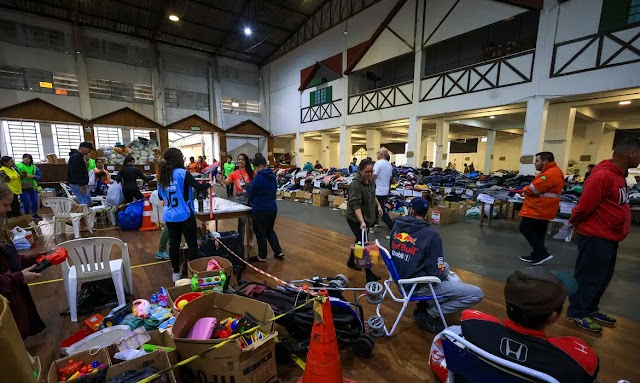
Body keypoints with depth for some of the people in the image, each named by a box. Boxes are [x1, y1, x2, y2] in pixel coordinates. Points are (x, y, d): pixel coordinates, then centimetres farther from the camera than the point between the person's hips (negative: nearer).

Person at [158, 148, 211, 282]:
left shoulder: (162, 176, 7)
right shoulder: (182, 173, -13)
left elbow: (160, 196, 17)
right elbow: (199, 187, -20)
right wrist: (209, 184, -2)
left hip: (169, 216, 6)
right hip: (185, 215, -6)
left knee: (174, 244, 13)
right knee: (192, 244, 7)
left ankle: (176, 273, 24)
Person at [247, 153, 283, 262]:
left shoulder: (258, 177, -19)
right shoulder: (272, 176, 5)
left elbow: (250, 193, -10)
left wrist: (247, 188, 11)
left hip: (260, 209, -8)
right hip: (272, 208, 8)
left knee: (260, 233, 8)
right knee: (270, 230, 22)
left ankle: (262, 256, 20)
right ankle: (278, 252, 22)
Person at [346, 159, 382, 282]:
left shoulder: (370, 179, -1)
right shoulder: (355, 184, -25)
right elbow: (356, 205, -30)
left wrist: (378, 205, 11)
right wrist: (362, 222, -38)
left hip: (367, 216, 8)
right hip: (356, 219, -8)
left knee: (360, 240, 19)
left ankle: (351, 262, 39)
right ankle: (369, 274, 5)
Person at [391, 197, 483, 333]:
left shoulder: (397, 226, -3)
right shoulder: (431, 235, -21)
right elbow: (437, 273, -18)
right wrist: (443, 275, 7)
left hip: (400, 278, 7)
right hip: (418, 286, -7)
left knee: (445, 266, 30)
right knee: (477, 294, -2)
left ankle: (424, 304, 20)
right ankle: (429, 314, 1)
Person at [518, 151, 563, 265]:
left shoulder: (550, 174, -21)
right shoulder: (552, 171, 16)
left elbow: (534, 189, -22)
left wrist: (525, 189, -1)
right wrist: (527, 190, 0)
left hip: (539, 209, -11)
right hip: (542, 209, 11)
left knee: (525, 228, -6)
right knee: (538, 232, 15)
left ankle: (542, 253, -3)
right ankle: (538, 255, 23)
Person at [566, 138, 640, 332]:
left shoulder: (618, 175, 9)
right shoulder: (603, 176, -23)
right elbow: (584, 206, -21)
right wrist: (575, 222, -4)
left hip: (609, 237, 9)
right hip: (596, 238, -9)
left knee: (603, 277, 19)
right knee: (588, 277, 2)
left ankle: (590, 309, 34)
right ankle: (577, 313, 15)